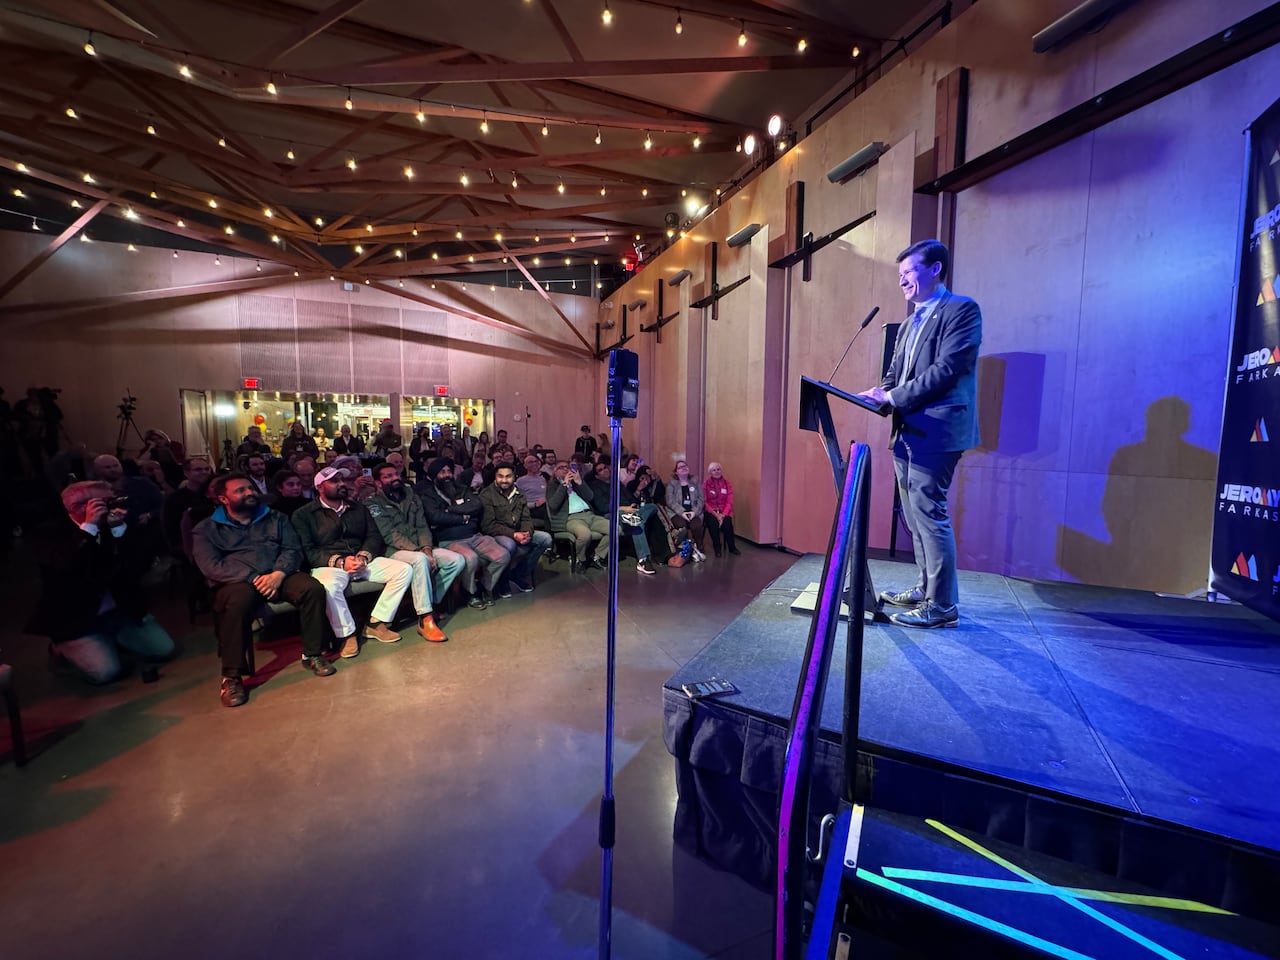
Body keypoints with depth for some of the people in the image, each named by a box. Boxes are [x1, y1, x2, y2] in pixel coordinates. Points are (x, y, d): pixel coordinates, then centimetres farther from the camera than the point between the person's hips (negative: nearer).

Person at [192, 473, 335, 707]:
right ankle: (231, 677, -23)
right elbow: (211, 566, -3)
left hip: (279, 576, 2)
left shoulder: (276, 518, 19)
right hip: (237, 582, -2)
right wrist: (254, 578, -18)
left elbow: (292, 549, 7)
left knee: (313, 588, -28)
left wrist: (278, 574, -14)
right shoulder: (206, 529, 13)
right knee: (238, 602, -38)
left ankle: (312, 654, -13)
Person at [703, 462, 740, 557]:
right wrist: (715, 514, -18)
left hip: (724, 511, 1)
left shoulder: (727, 483, 5)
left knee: (727, 523, -30)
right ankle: (717, 548, -11)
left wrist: (723, 515, -16)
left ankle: (732, 547, -6)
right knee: (713, 523, -33)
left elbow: (729, 502, 0)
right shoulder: (706, 485, 0)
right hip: (710, 511, -1)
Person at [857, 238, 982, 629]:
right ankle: (924, 589, 26)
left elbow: (947, 369, -16)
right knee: (915, 516, 13)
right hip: (907, 431, 9)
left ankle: (943, 605, 3)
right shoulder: (911, 322, 21)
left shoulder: (961, 309, -5)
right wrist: (881, 393, -1)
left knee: (929, 514, -7)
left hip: (936, 431, -9)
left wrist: (894, 397, -15)